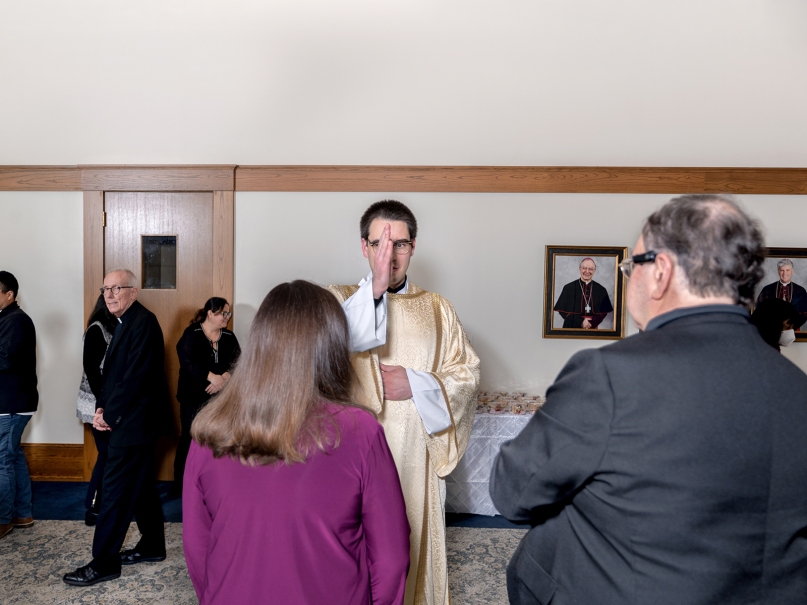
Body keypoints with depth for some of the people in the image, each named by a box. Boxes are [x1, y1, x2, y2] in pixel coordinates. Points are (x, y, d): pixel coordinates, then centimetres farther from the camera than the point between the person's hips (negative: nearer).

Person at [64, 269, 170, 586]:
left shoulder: (143, 322, -17)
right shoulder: (127, 322, 14)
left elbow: (135, 376, -22)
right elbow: (114, 372, 14)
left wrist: (109, 415, -14)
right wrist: (104, 408, 0)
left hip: (134, 421, -10)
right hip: (133, 419, 10)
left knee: (114, 490, -4)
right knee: (141, 485, 17)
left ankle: (103, 563, 6)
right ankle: (152, 545, 29)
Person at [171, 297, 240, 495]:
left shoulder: (229, 336, 7)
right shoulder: (191, 334, -5)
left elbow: (237, 362, -2)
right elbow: (187, 362, -16)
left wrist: (224, 378, -21)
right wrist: (211, 376, -25)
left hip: (220, 398, 4)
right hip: (193, 397, -3)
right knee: (190, 439, 2)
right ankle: (181, 486, 16)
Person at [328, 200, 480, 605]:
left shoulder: (436, 309, 7)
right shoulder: (342, 299, 2)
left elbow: (467, 374, 3)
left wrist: (415, 384, -11)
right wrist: (376, 288, -24)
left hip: (416, 456, 2)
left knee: (414, 545, 11)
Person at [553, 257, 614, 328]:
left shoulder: (601, 290, 2)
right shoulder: (568, 288, -4)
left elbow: (604, 312, 2)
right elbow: (563, 310, -7)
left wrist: (591, 323, -14)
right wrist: (581, 321, -15)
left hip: (592, 328, 1)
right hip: (572, 328, -1)